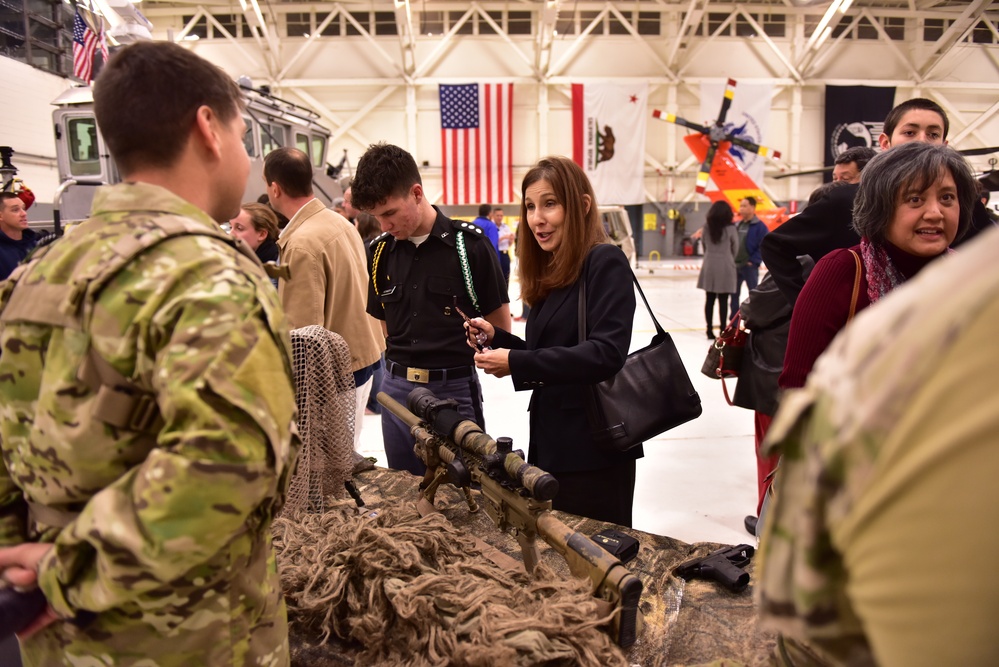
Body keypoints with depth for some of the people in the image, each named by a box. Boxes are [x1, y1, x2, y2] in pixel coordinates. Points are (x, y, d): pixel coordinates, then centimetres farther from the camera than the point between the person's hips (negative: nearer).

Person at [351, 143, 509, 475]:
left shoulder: (469, 244, -11)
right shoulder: (379, 251, 3)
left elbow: (500, 323, -3)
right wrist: (401, 361, 4)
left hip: (454, 388, -4)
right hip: (397, 389, 5)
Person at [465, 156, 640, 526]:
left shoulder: (604, 262, -12)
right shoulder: (551, 273, 12)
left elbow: (606, 354, -23)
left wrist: (516, 363, -23)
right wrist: (495, 337, 1)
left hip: (594, 453, -8)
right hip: (549, 446, 8)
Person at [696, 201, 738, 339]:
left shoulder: (707, 228, 1)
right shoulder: (730, 228, -7)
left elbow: (704, 246, 5)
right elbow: (735, 248, 2)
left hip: (709, 266, 3)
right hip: (724, 267, -3)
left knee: (709, 299, 7)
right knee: (723, 300, 0)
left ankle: (710, 330, 11)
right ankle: (723, 330, 3)